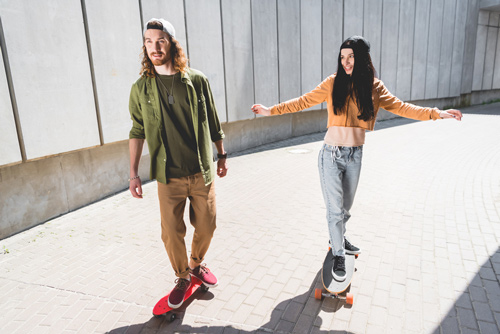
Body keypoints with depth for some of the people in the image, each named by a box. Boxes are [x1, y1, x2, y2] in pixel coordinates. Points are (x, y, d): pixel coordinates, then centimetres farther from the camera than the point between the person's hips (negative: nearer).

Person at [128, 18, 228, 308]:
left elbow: (212, 122, 8)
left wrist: (222, 156, 12)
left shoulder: (197, 80, 0)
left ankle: (197, 264, 40)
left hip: (202, 172, 1)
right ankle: (183, 277, 31)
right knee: (172, 233, 4)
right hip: (169, 176, 0)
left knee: (206, 226, 10)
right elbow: (138, 131, 6)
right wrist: (134, 173, 2)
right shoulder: (141, 88, 1)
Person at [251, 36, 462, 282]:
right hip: (331, 154, -3)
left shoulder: (374, 87, 1)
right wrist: (271, 110, -7)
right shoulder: (333, 83, -6)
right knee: (335, 208, 2)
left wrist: (435, 113, -8)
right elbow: (303, 101, -4)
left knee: (346, 206, 19)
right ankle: (338, 256, 20)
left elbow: (400, 107, 1)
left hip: (355, 155, 3)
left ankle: (338, 238, 46)